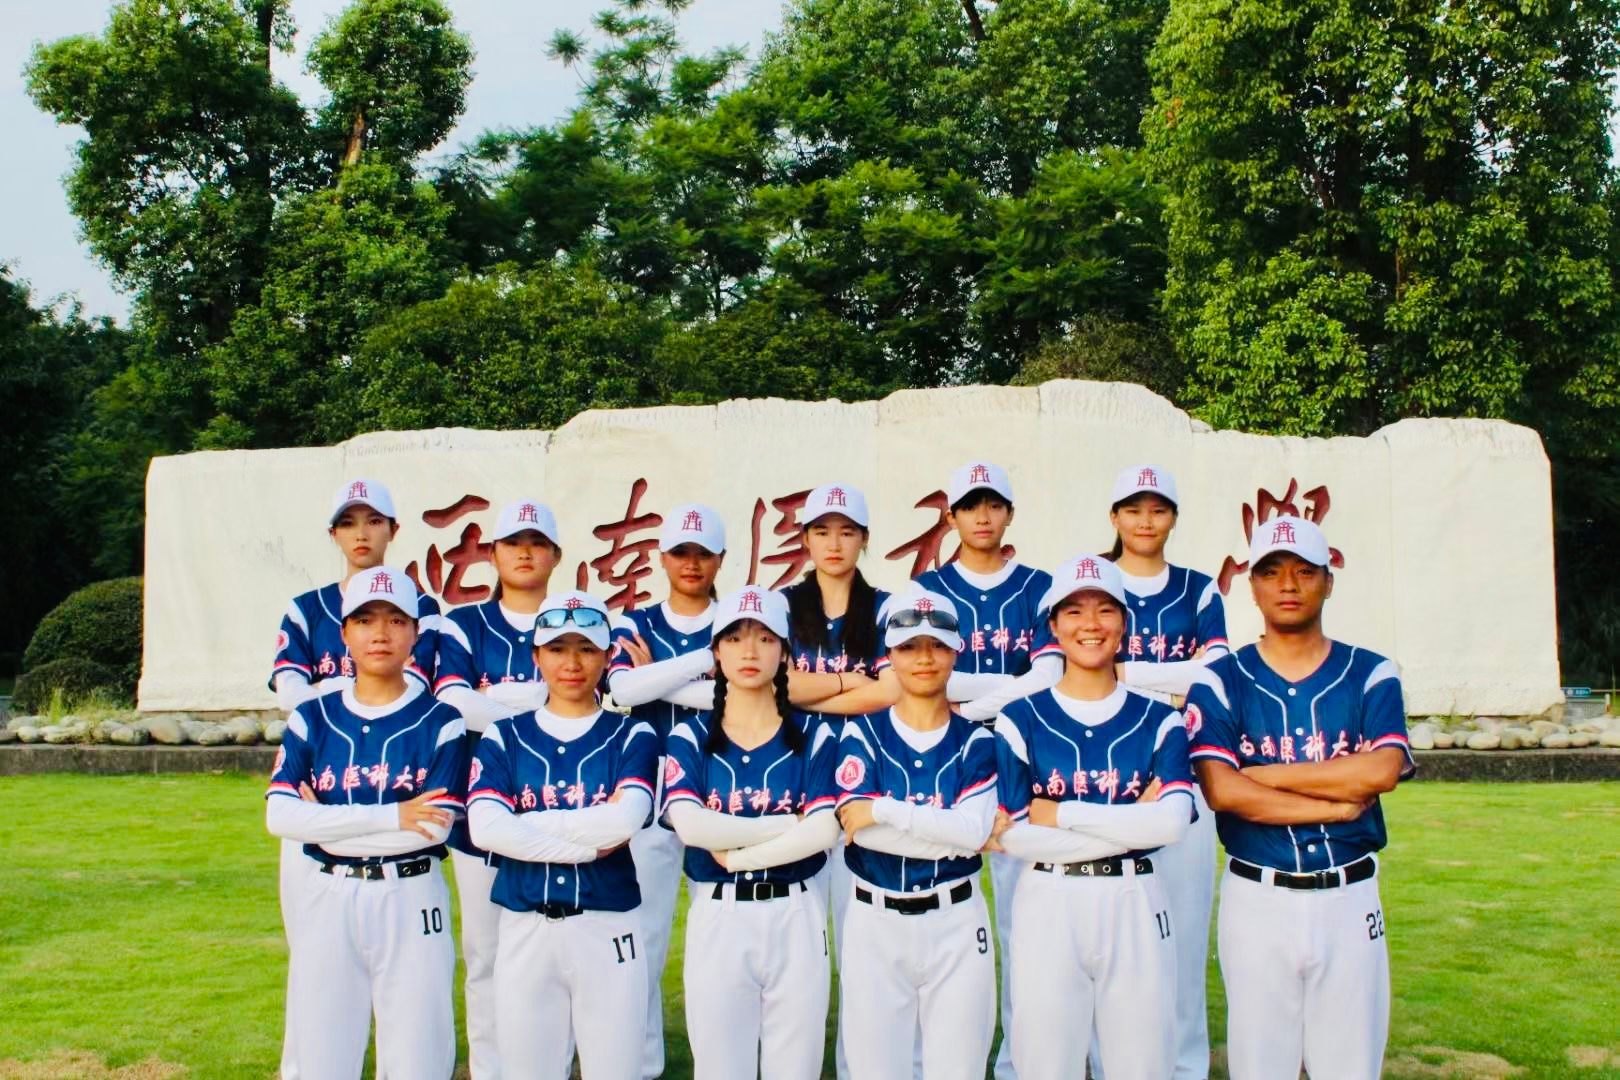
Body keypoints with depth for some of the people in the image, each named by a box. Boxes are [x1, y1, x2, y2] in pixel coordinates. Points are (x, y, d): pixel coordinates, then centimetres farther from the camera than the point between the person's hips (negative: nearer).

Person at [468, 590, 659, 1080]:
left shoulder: (631, 736, 4)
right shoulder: (504, 736, 6)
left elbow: (626, 819, -14)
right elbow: (484, 828, -10)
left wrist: (525, 822, -10)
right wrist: (590, 841, -12)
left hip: (608, 930, -1)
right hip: (525, 930, 1)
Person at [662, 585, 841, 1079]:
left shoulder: (813, 736, 2)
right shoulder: (690, 736, 1)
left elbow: (824, 831, -11)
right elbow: (690, 825, -15)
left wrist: (735, 854, -14)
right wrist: (789, 824, -13)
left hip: (795, 918, 0)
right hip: (717, 919, 0)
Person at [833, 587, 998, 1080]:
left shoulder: (974, 741, 4)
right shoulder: (863, 734, 1)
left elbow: (974, 829, -12)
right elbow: (861, 831, -12)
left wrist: (883, 808, -16)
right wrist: (953, 834, -14)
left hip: (956, 925, 1)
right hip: (875, 924, 0)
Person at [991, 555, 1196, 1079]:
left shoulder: (1158, 720, 5)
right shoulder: (1022, 720, 1)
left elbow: (1172, 822, -11)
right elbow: (1013, 836, -8)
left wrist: (1060, 815, -12)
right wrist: (1130, 825, -10)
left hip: (1134, 908, 1)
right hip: (1048, 909, -1)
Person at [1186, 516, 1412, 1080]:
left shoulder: (1371, 675, 4)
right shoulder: (1220, 682, -1)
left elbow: (1381, 770, -14)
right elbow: (1220, 790, -14)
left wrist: (1263, 775, -11)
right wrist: (1338, 803, -12)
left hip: (1350, 899, 1)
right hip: (1256, 899, -1)